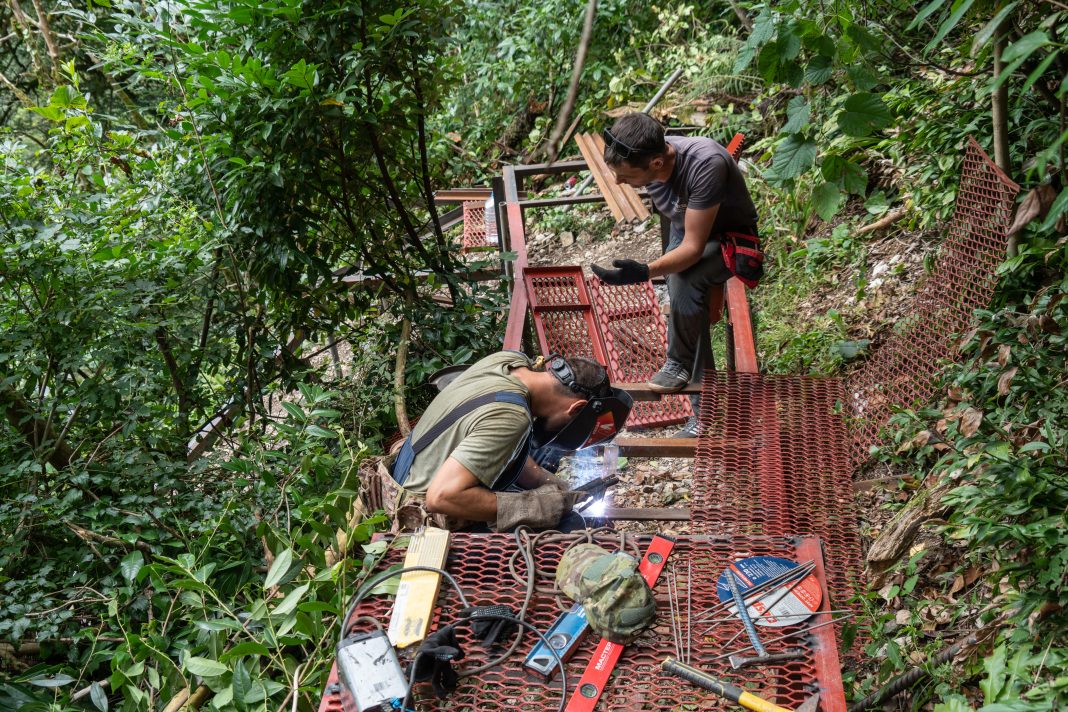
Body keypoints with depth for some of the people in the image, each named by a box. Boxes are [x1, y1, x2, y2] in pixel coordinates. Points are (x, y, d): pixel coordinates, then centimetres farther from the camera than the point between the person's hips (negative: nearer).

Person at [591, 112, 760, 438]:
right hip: (684, 229, 6)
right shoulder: (644, 157, -18)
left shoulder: (706, 164, -37)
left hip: (729, 237, -6)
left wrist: (645, 272, -49)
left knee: (684, 280, -33)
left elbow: (694, 247, -35)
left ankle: (680, 363, -9)